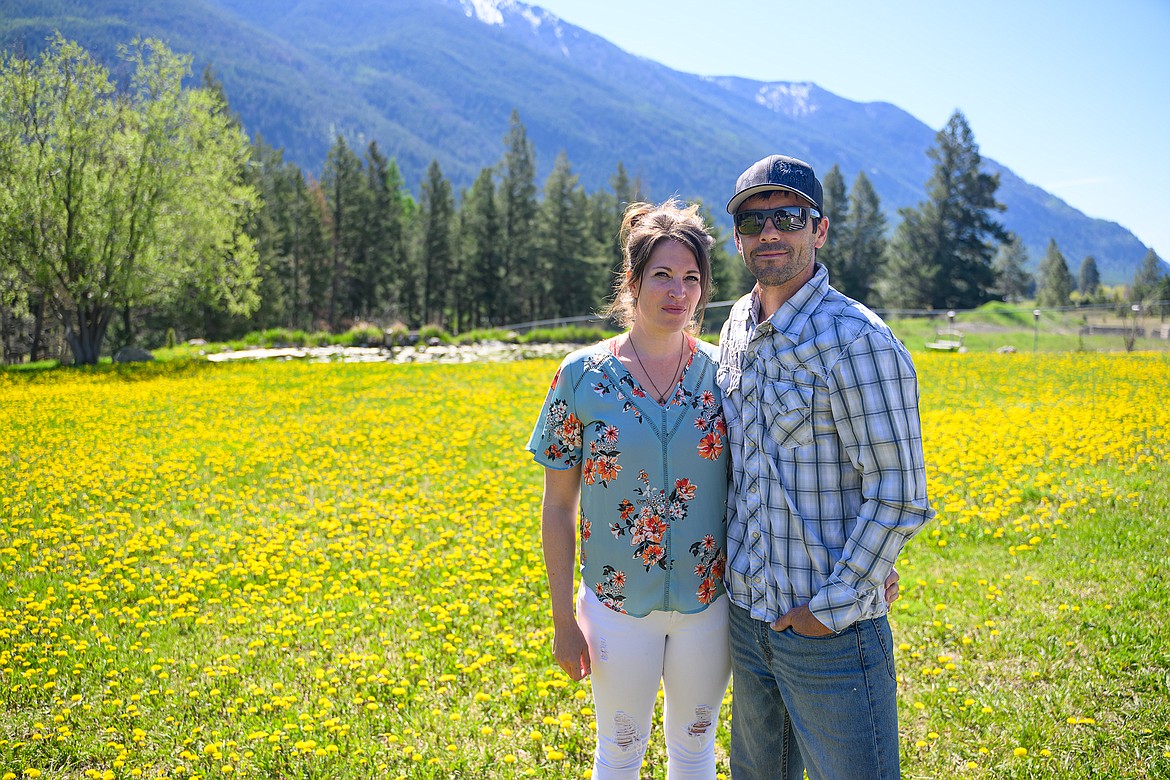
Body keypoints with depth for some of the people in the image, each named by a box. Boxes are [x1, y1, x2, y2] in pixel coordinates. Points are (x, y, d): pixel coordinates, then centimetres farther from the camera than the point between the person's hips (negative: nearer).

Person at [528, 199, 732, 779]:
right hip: (618, 605, -1)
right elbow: (557, 507, -3)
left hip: (707, 602, 1)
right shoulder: (581, 377, -9)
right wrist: (564, 617, -3)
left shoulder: (722, 375, -5)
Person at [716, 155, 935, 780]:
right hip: (748, 612, 7)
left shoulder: (857, 341, -18)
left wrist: (833, 607, -17)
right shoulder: (736, 330, 6)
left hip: (830, 629, -7)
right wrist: (733, 579, 13)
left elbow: (898, 497, -19)